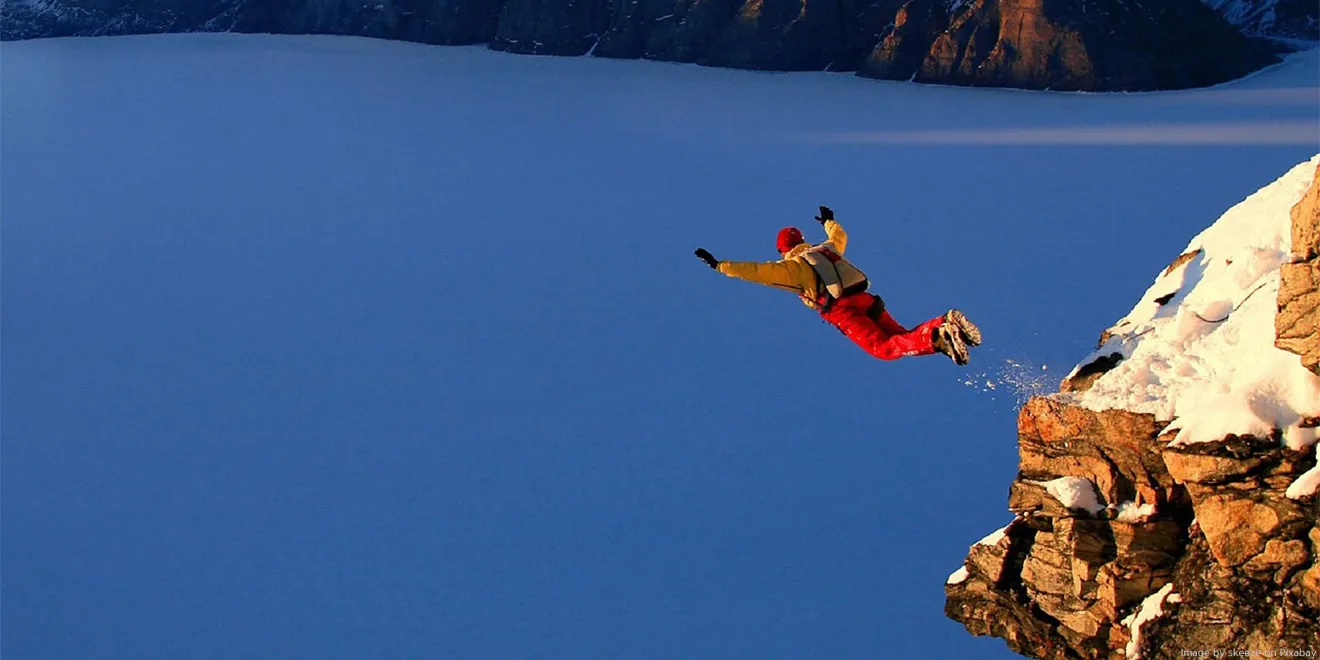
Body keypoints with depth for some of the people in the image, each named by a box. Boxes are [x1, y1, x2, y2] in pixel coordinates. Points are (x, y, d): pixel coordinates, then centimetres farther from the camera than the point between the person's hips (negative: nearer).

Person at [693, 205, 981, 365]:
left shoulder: (791, 266, 8)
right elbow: (840, 236, 49)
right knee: (903, 337, 9)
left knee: (885, 348, -14)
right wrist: (829, 221, 69)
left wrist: (719, 265, 13)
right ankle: (946, 325, -19)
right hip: (866, 298, 6)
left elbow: (755, 271, 6)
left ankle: (937, 337, -38)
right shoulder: (827, 249, 27)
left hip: (843, 311, -6)